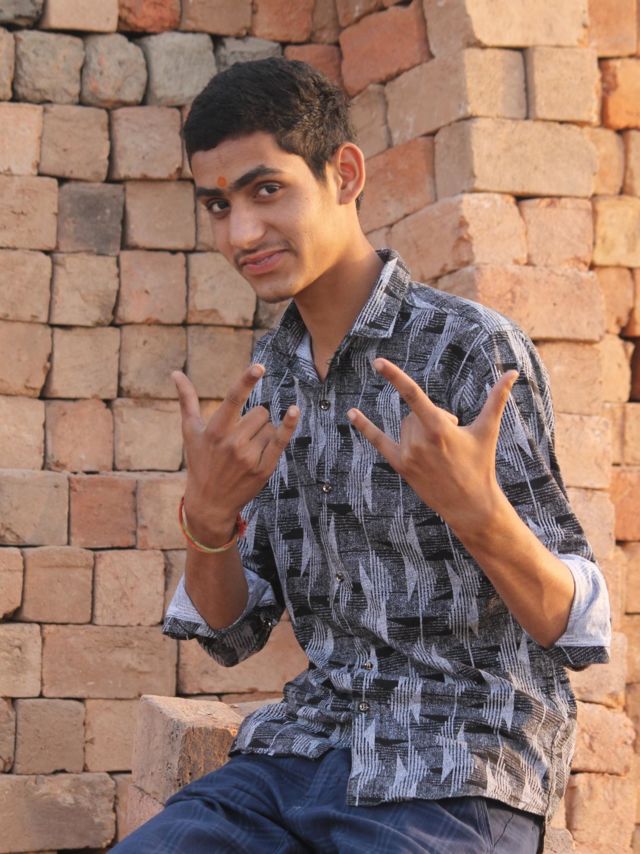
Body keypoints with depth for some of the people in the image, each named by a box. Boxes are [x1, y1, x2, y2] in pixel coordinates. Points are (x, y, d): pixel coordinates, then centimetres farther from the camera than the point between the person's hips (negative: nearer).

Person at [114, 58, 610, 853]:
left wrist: (477, 511, -32)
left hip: (459, 778, -5)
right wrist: (208, 515, -12)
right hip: (307, 748, 6)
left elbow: (574, 630, -13)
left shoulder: (472, 348, -11)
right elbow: (230, 633, 9)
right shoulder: (268, 376, 9)